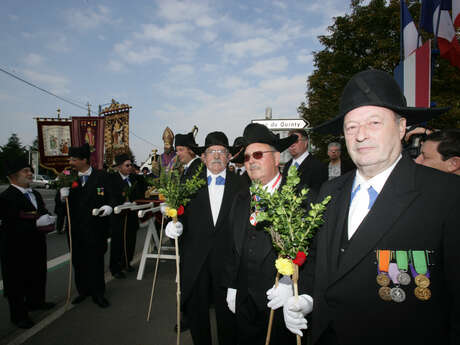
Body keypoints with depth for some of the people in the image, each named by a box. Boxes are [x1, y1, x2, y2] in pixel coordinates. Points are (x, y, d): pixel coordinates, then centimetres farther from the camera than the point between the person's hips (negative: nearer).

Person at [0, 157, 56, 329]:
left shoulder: (35, 194, 9)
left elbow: (43, 213, 14)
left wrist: (48, 220, -8)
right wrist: (36, 224, -29)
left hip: (36, 245, 8)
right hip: (16, 248, -8)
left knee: (37, 275, 22)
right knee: (17, 281, 8)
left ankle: (35, 301, 44)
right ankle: (18, 315, 24)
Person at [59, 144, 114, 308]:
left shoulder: (101, 176, -2)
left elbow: (110, 197, 0)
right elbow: (62, 202, 6)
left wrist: (109, 206, -20)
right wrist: (62, 195, -15)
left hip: (96, 227, -2)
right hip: (76, 227, 3)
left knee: (96, 260, 8)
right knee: (79, 261, 13)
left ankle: (98, 293, 24)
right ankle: (83, 291, 33)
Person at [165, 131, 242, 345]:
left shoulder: (240, 185, -2)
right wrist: (173, 227, -18)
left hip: (227, 260, -1)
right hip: (195, 261, 1)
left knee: (227, 313, 13)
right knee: (195, 310, 17)